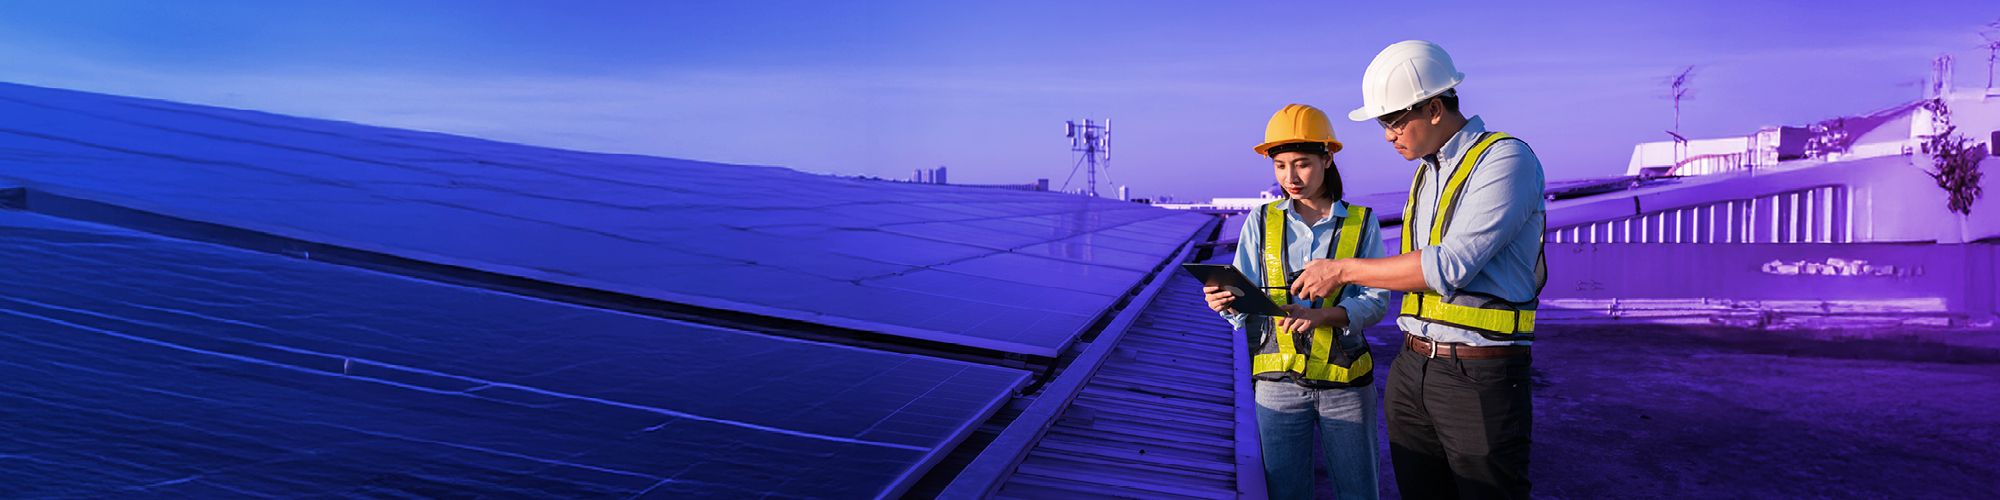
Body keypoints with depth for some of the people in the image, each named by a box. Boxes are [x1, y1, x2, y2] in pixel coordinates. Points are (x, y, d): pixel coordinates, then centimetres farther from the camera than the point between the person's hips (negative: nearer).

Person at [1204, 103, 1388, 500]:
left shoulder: (1361, 223, 1)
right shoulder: (1261, 222, 4)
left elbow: (1376, 301, -5)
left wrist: (1321, 315, -23)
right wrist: (1227, 302, -22)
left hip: (1345, 381, -1)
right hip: (1279, 382, 1)